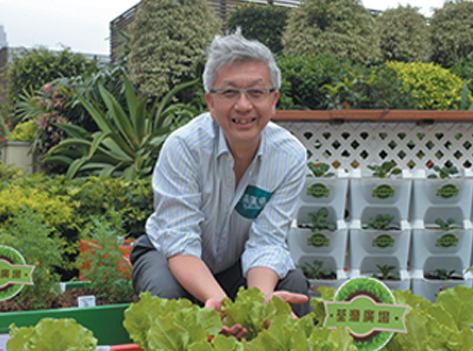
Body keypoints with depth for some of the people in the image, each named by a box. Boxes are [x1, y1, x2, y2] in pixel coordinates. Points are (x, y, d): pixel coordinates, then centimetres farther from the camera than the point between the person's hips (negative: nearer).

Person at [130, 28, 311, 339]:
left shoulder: (291, 156, -18)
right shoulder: (184, 146, -27)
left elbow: (266, 242, -20)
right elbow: (180, 242, -29)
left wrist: (261, 298, -42)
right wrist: (217, 299, -48)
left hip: (239, 264, 2)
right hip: (169, 255, -2)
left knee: (294, 285, -25)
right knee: (166, 292, -35)